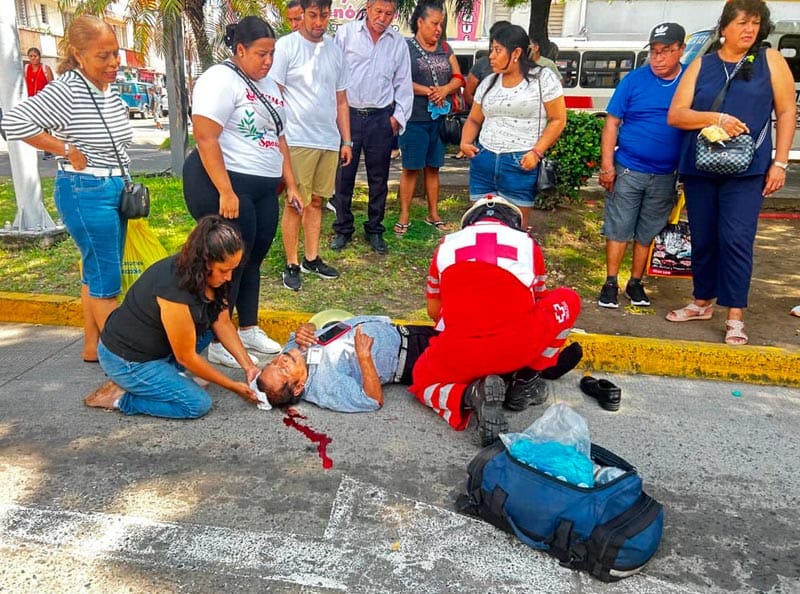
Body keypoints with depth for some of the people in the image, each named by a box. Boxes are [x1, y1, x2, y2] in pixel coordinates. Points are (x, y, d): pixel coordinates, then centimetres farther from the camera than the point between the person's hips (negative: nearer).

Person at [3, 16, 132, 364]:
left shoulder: (112, 91, 9)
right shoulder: (66, 91, -15)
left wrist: (124, 186, 13)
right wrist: (68, 151, -19)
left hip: (115, 190, 9)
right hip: (85, 193, -8)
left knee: (97, 272, 14)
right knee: (106, 279, -4)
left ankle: (92, 347, 25)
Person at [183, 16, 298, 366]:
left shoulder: (268, 86, 16)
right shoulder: (220, 79, -10)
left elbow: (278, 139, 20)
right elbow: (205, 138, -19)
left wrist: (291, 184, 14)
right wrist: (225, 191, -24)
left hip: (263, 188, 8)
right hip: (223, 183, -8)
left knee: (253, 259, 12)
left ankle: (249, 331, 25)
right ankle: (218, 344, 7)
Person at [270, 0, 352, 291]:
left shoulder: (335, 49, 13)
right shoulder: (286, 46, -4)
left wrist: (346, 141, 14)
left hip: (329, 140, 5)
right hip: (297, 140, -5)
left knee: (316, 201, 10)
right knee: (296, 204, -1)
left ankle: (312, 258, 20)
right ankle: (292, 265, 8)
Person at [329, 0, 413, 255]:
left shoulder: (399, 43, 7)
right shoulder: (346, 32, 0)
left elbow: (403, 85, 11)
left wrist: (398, 117, 4)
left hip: (381, 118, 2)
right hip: (348, 114, -2)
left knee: (379, 178, 8)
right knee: (344, 176, 2)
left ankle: (374, 230, 21)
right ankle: (343, 229, 16)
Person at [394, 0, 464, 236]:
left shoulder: (445, 48, 14)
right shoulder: (405, 47, -3)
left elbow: (458, 77, 9)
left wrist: (444, 89, -11)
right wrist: (428, 91, -16)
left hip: (440, 118, 5)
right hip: (414, 119, -5)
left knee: (433, 167, 12)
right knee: (411, 168, 0)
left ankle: (433, 214, 19)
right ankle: (404, 216, 8)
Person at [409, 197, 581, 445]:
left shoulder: (447, 245, 20)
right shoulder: (527, 244, 18)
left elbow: (434, 311, 29)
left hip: (459, 353, 0)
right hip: (519, 348, 0)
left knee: (423, 381, 31)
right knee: (568, 300, 25)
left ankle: (469, 396, -1)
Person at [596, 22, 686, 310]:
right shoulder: (634, 80, -3)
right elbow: (612, 124, -3)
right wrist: (607, 165, -9)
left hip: (665, 176, 2)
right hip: (627, 170, -1)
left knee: (647, 233, 11)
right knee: (618, 229, 4)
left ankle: (635, 283, 24)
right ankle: (610, 283, 14)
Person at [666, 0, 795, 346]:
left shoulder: (770, 60, 6)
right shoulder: (701, 65, 8)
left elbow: (786, 112, 5)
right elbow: (675, 115, 0)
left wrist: (780, 163, -2)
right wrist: (716, 118, -15)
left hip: (746, 169, -2)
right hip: (699, 167, 2)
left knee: (736, 239, -10)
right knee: (702, 239, 9)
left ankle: (735, 317, -2)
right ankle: (703, 302, 25)